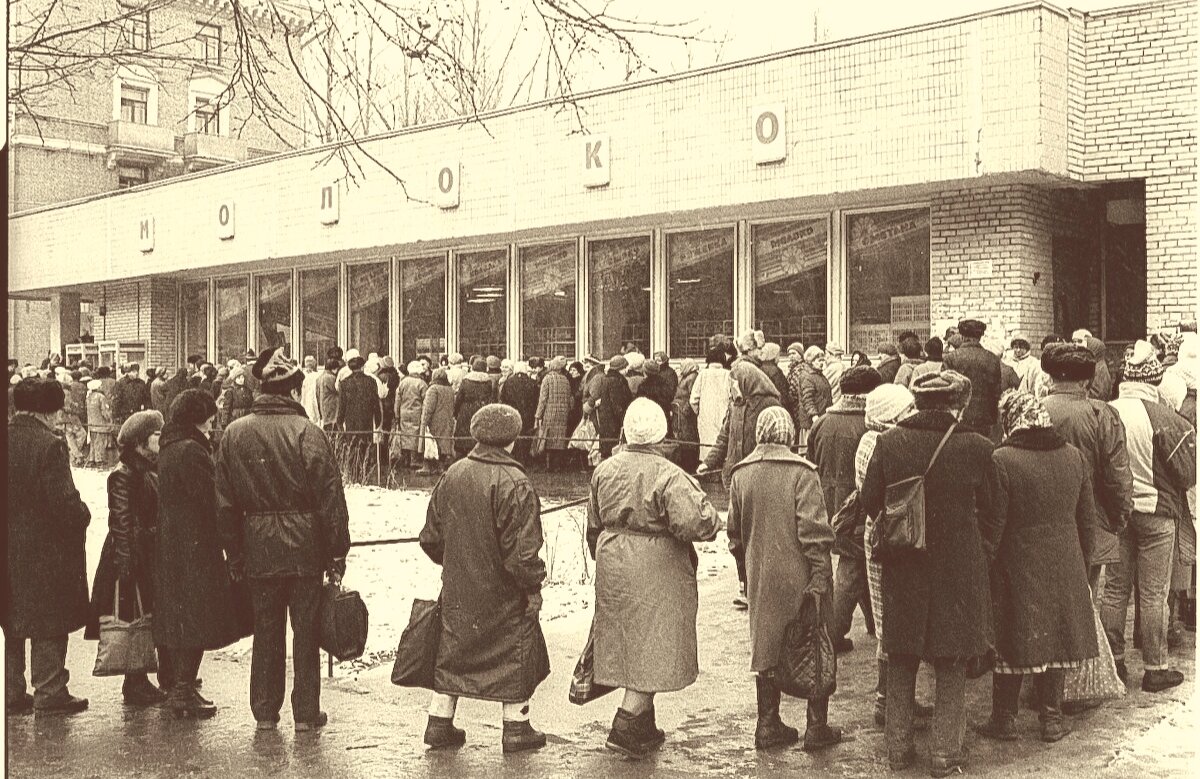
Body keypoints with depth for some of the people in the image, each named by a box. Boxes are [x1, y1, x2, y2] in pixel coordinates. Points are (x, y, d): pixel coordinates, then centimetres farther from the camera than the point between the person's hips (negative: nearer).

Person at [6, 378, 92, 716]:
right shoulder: (50, 446, -18)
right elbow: (64, 502, -21)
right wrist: (83, 515, -2)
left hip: (10, 551, 7)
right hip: (45, 549, -6)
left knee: (13, 625, 16)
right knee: (49, 624, 4)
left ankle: (12, 693, 22)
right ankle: (49, 692, 10)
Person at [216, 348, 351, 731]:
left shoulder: (234, 434, 2)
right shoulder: (307, 433, -12)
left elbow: (224, 500, 7)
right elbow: (330, 498, -11)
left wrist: (236, 549, 14)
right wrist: (338, 550, -4)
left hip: (257, 548, 4)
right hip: (305, 546, -3)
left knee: (266, 629, 14)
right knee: (306, 629, 7)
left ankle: (264, 710, 21)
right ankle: (306, 712, 13)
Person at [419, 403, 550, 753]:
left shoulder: (452, 475, -1)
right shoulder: (514, 484, -20)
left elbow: (430, 536, 8)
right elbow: (522, 550, -22)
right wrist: (533, 587, -9)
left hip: (457, 590, 6)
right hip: (502, 593, -5)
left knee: (453, 650, 17)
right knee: (515, 653, 10)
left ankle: (439, 721, 23)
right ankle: (516, 728, 18)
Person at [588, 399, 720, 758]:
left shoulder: (604, 470, 2)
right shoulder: (669, 476, -18)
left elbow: (594, 526, 12)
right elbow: (695, 525, -25)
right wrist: (709, 514, -3)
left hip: (613, 568, 7)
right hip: (657, 573, -6)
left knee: (628, 646, 16)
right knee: (652, 650, 3)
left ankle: (644, 728, 28)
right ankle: (625, 727, -1)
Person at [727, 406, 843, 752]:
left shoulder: (740, 474, 1)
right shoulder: (801, 471, -13)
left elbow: (734, 531, 8)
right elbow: (814, 531, -16)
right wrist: (820, 578, -13)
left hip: (760, 580, 4)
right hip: (799, 577, -4)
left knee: (766, 647, 14)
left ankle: (768, 726, 21)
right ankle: (817, 728, 15)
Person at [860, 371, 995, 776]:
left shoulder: (888, 442, -8)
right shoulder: (976, 447, -12)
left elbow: (869, 501, -1)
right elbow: (990, 504, 1)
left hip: (902, 566, 2)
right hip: (958, 568, -2)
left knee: (901, 662, 16)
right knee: (951, 666, 12)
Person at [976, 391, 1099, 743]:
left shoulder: (1001, 460, -16)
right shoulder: (1075, 456, 2)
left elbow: (992, 525, -15)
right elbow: (1087, 518, 10)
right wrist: (1082, 561, 21)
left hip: (1018, 568, -4)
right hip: (1065, 568, 5)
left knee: (1012, 642, 6)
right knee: (1056, 638, 13)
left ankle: (1005, 719, 15)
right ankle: (1052, 718, 21)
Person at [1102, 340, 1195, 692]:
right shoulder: (1164, 418, -19)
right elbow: (1188, 474, -10)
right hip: (1155, 512, -3)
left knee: (1115, 588, 14)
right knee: (1154, 595, 6)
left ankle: (1113, 659, 23)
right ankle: (1155, 669, 16)